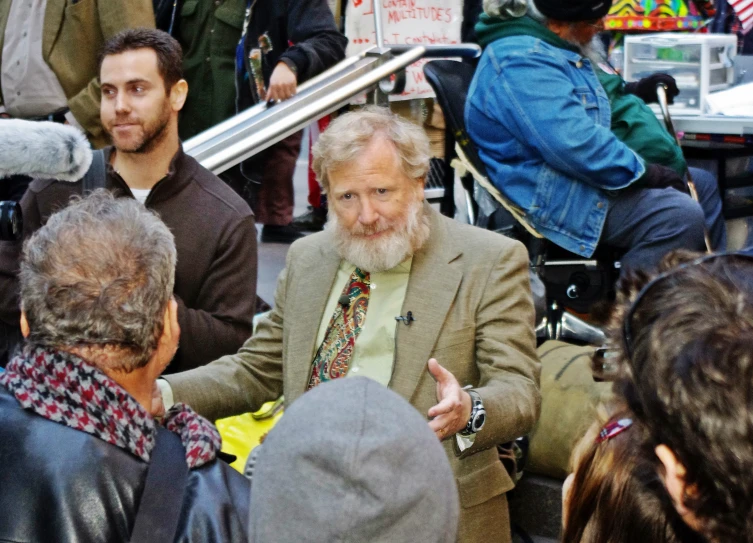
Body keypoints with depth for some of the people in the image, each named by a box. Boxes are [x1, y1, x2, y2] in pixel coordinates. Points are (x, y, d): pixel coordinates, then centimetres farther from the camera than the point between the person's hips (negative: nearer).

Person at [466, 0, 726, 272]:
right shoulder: (523, 62, -24)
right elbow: (575, 145, -31)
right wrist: (644, 171, -23)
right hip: (553, 200, -12)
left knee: (702, 184, 16)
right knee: (681, 216, -26)